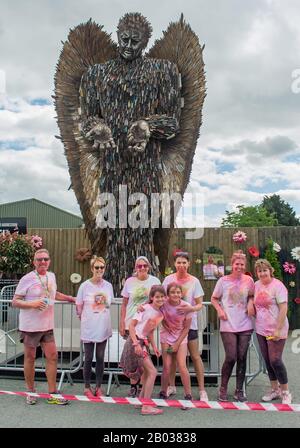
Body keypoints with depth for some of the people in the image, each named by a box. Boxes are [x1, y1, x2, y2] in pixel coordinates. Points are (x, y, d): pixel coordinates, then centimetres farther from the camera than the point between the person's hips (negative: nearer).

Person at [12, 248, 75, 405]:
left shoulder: (51, 276, 6)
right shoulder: (27, 279, -12)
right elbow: (15, 302, -11)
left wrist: (70, 298, 23)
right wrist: (32, 304, -25)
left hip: (47, 326, 5)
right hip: (30, 326, -5)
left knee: (52, 357, 4)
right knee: (30, 358, 8)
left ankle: (52, 394, 14)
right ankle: (31, 392, 25)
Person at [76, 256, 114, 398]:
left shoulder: (108, 285, 1)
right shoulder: (85, 286, -8)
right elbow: (79, 307, 1)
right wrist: (84, 320, 10)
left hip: (103, 327, 3)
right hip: (89, 328, -2)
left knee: (100, 358, 10)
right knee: (88, 358, 6)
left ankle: (98, 387, 23)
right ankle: (87, 387, 21)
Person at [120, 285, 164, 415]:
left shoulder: (160, 314, 9)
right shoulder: (145, 309, -14)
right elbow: (131, 325, -16)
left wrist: (154, 346, 8)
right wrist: (136, 343, -22)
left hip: (144, 343, 8)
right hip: (135, 342, -8)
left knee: (147, 373, 14)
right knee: (152, 372, -10)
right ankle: (146, 407, -5)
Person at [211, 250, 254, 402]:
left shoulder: (248, 280, 3)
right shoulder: (223, 280, -2)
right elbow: (214, 298, 7)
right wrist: (219, 310, -9)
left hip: (245, 325, 3)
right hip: (228, 326, -2)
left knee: (242, 358, 6)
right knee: (231, 358, -6)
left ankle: (239, 390, 20)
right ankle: (223, 388, 15)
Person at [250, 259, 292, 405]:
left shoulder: (277, 285, -13)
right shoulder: (256, 285, 6)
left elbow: (283, 308, -17)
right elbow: (253, 299, 24)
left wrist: (278, 329, -19)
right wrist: (250, 304, 2)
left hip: (275, 330, -6)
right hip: (261, 329, 7)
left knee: (275, 360, -6)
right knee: (267, 360, 13)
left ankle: (285, 392, 13)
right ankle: (275, 389, 29)